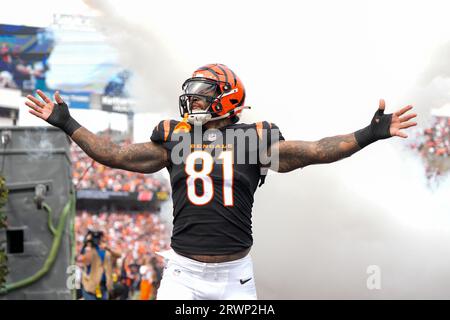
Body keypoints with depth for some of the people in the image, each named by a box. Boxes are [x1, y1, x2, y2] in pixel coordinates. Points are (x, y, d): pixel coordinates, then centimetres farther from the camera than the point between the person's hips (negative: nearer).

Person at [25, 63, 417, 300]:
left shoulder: (255, 138, 1)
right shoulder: (174, 138, 5)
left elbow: (313, 151, -2)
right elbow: (115, 154, 11)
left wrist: (369, 134, -8)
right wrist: (67, 124, 12)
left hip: (235, 274, -1)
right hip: (183, 271, 1)